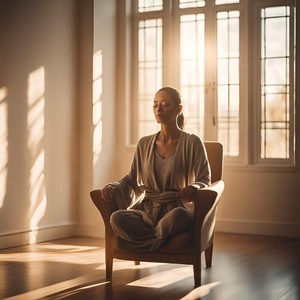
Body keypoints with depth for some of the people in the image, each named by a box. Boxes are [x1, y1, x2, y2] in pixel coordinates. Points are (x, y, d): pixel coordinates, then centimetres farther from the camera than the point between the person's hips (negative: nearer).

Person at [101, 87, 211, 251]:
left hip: (176, 209, -2)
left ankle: (150, 239, -13)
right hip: (147, 210, 2)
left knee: (179, 215, -41)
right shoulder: (144, 144, 14)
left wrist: (193, 188, -21)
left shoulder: (192, 142, 3)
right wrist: (113, 187, -2)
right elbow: (131, 179, 19)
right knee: (117, 218, -31)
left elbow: (204, 179, 2)